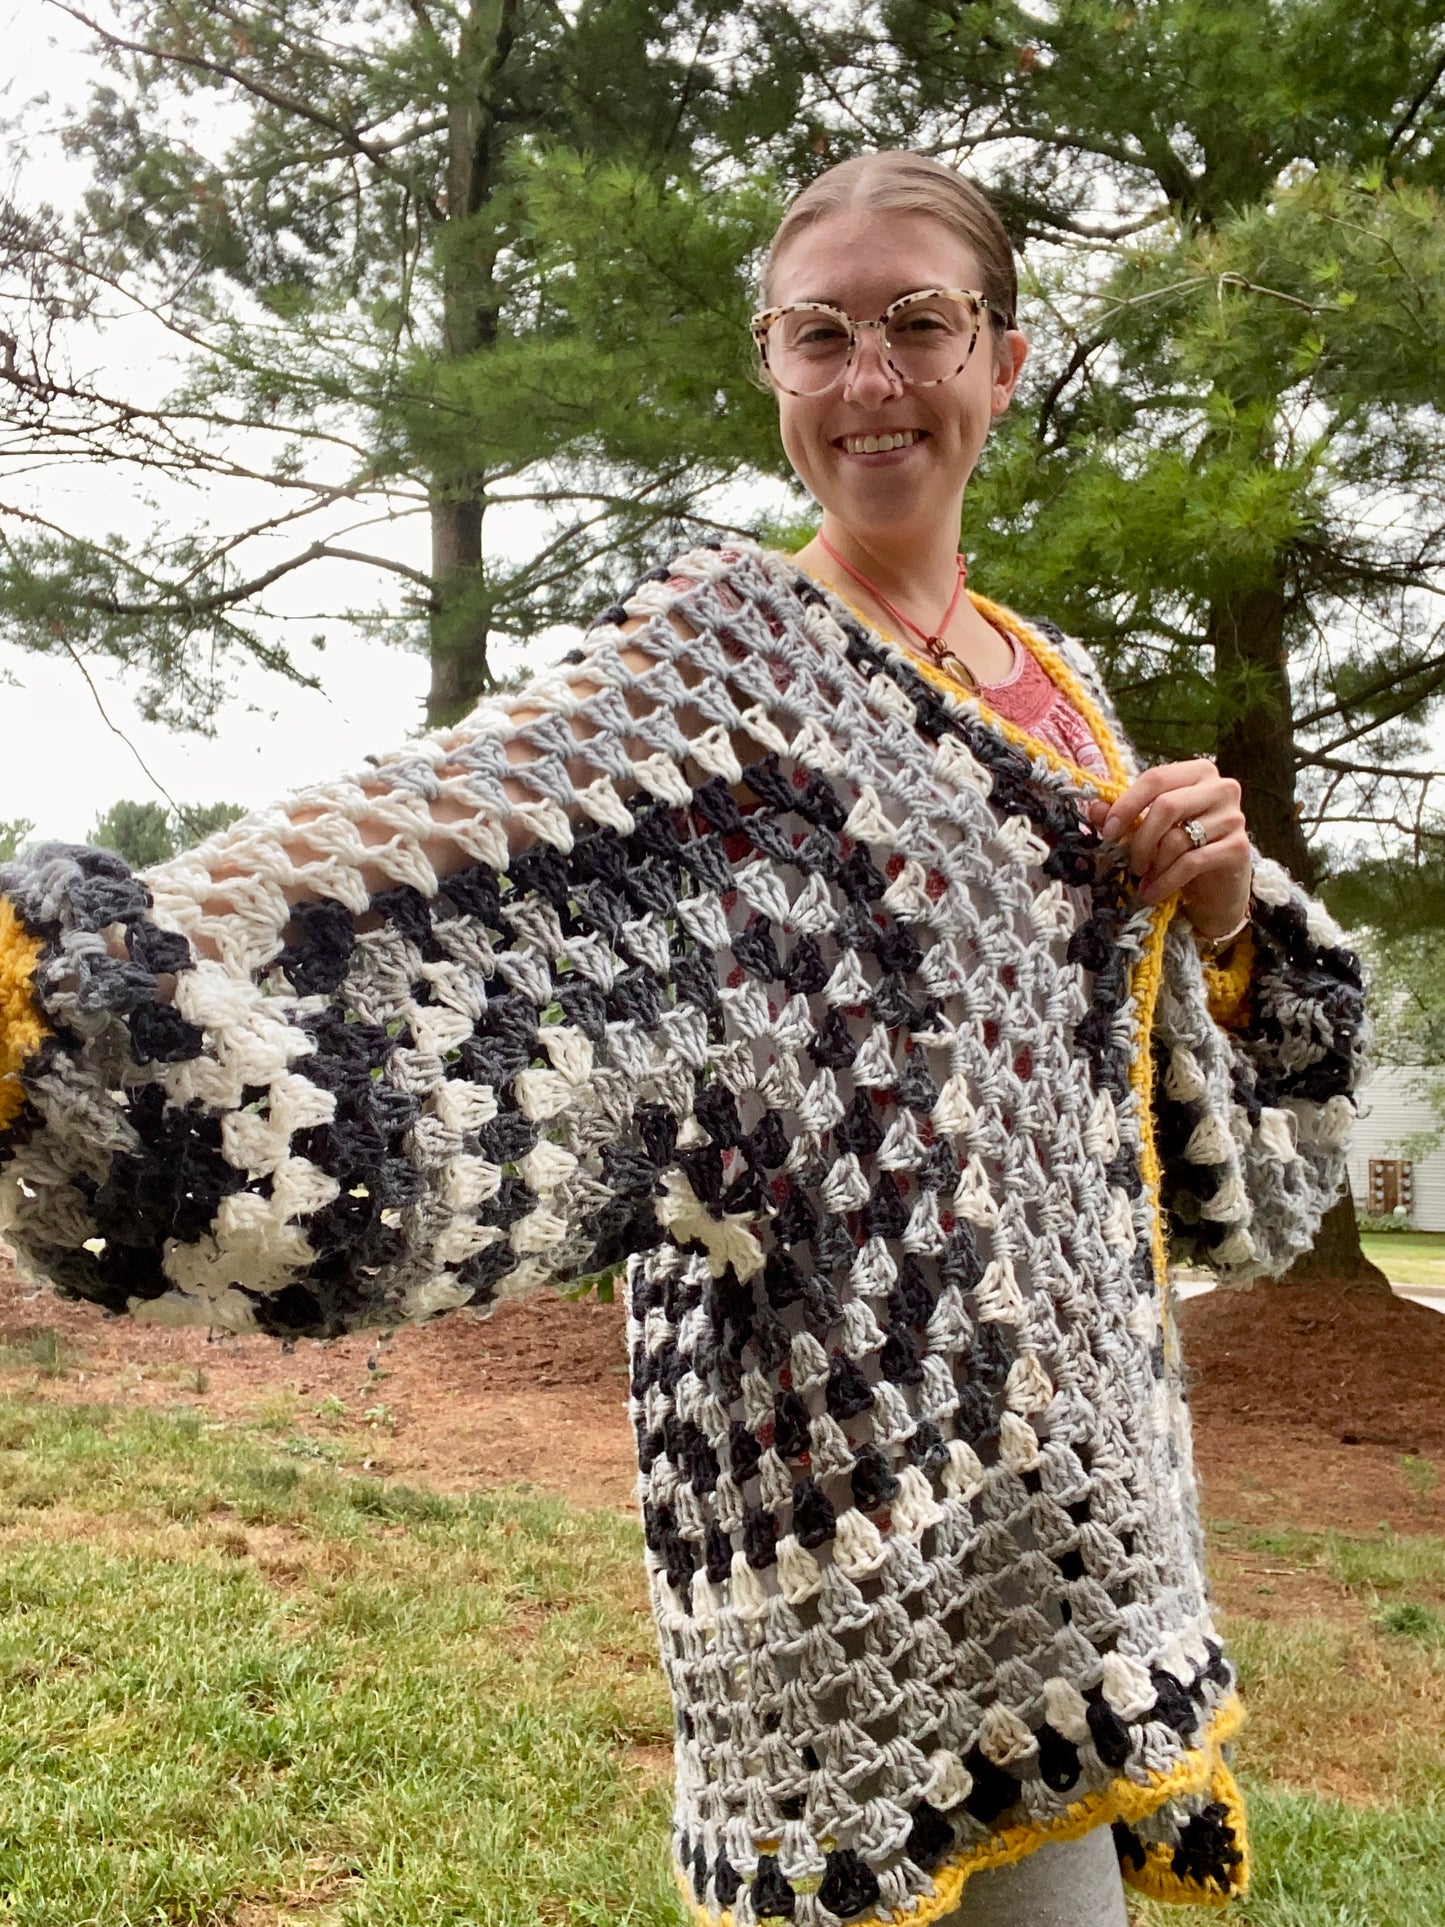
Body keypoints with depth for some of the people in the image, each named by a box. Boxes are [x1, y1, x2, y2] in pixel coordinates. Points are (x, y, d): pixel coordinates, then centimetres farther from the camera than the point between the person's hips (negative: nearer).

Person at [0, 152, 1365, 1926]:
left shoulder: (1055, 681, 12)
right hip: (872, 1430, -7)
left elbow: (1193, 1115, 17)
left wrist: (1221, 912, -4)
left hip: (1071, 1422, 7)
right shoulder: (735, 651, -8)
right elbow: (454, 860, -28)